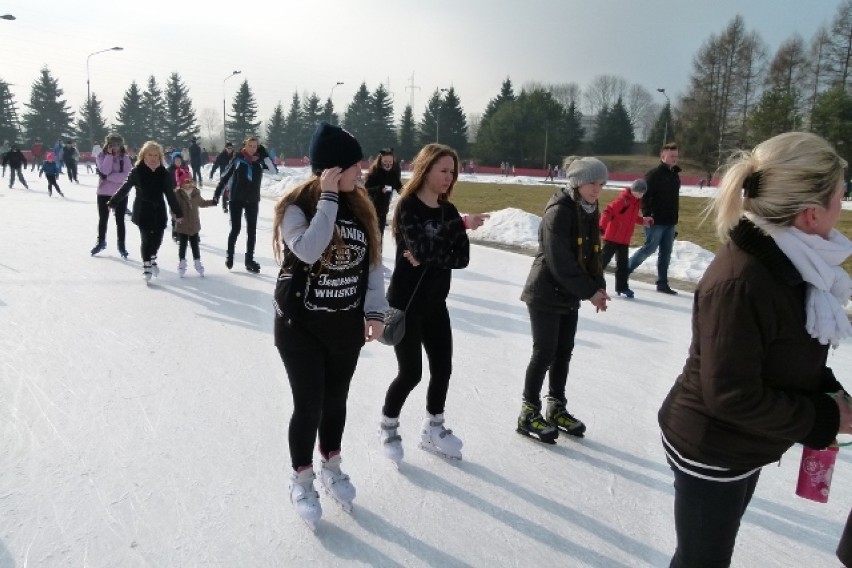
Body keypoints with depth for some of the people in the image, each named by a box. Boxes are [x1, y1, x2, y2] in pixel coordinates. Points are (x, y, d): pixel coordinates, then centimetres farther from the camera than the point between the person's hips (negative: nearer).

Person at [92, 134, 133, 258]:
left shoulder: (125, 158, -4)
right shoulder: (101, 156, -2)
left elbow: (127, 176, -17)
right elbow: (104, 171, -20)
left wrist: (109, 177, -20)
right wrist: (109, 155, -19)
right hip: (104, 193, 1)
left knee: (120, 220, 7)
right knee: (103, 219, 15)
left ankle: (121, 245, 17)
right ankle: (101, 242, 32)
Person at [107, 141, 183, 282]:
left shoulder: (163, 173, -1)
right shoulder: (137, 171, -9)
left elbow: (170, 195, 4)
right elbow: (125, 188, -1)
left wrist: (178, 213, 6)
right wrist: (112, 202, 3)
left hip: (159, 211, 3)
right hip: (143, 211, -3)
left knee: (157, 238, 8)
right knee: (146, 239, -3)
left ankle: (152, 260, 35)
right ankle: (146, 267, 10)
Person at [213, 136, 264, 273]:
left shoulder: (260, 160, 1)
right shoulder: (238, 159, -6)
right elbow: (226, 176, -3)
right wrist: (217, 192, -6)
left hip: (252, 200, 3)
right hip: (236, 198, -2)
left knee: (252, 230, 6)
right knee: (235, 229, 1)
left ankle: (249, 259, 15)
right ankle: (229, 256, 21)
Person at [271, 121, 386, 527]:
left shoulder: (359, 206, 1)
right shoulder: (296, 206, -14)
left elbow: (374, 262, 5)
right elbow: (308, 251, -31)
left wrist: (375, 312, 1)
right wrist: (328, 198, -26)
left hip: (347, 325, 5)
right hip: (301, 326, -4)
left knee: (336, 401, 17)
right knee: (309, 405, 3)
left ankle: (331, 468, 40)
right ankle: (302, 481, 27)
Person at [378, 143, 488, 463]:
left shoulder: (448, 210, 6)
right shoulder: (408, 206, -13)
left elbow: (462, 257, -3)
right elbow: (423, 249, -27)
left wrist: (430, 258, -18)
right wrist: (462, 225, -24)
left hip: (435, 302, 7)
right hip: (405, 303, -6)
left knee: (442, 367, 9)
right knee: (411, 372, -1)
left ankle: (432, 430, 28)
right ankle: (387, 427, 24)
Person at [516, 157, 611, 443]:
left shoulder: (589, 211, 8)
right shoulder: (559, 211, -19)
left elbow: (592, 254, 11)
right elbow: (560, 261, -23)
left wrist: (599, 287, -1)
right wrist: (589, 291, -19)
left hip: (569, 295, 8)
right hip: (546, 294, -8)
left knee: (564, 352, 14)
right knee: (544, 354, -2)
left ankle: (556, 408, 28)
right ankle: (529, 413, 11)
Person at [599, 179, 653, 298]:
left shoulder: (637, 201, 10)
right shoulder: (623, 199, -16)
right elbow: (608, 212, -24)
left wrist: (642, 220, 9)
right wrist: (602, 227, -32)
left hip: (625, 239, 8)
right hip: (612, 237, -8)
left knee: (623, 264, 11)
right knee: (603, 260, 0)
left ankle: (622, 287, 18)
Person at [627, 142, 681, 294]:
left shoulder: (675, 175, 14)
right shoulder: (654, 174, -11)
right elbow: (645, 195, -18)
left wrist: (674, 218, 19)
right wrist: (647, 215, -23)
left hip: (670, 222, 8)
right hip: (655, 221, -8)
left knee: (666, 253, 7)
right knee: (649, 248, -3)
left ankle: (662, 283, 13)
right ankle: (625, 270, 13)